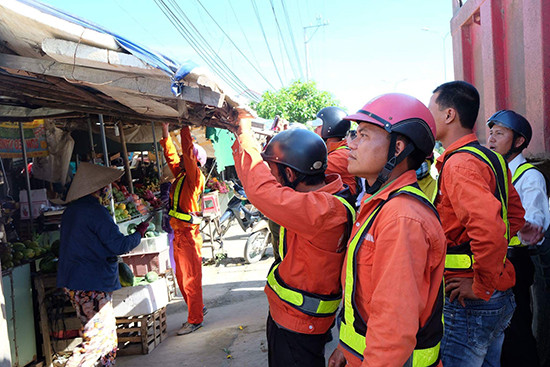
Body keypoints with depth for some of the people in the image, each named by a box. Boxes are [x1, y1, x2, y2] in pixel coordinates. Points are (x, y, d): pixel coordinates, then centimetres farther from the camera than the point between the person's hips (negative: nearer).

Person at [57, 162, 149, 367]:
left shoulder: (72, 209, 14)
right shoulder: (94, 210, -16)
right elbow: (118, 245, -17)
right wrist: (139, 234, 1)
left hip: (74, 284, 10)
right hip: (92, 285, -10)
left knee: (108, 335, 17)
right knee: (98, 338, -5)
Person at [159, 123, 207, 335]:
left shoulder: (195, 176, -11)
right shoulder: (180, 174, 12)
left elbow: (188, 151, -21)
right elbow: (171, 155, 20)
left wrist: (184, 128, -15)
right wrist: (165, 132, 16)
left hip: (188, 234, -9)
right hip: (178, 233, 9)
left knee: (191, 279, 0)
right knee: (182, 278, 18)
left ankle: (195, 320, 11)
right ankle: (197, 310, 33)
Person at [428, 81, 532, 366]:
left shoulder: (459, 164, -20)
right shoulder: (491, 159, 9)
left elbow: (489, 227, -34)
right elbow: (515, 215, 20)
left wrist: (481, 287, -22)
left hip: (469, 305, -9)